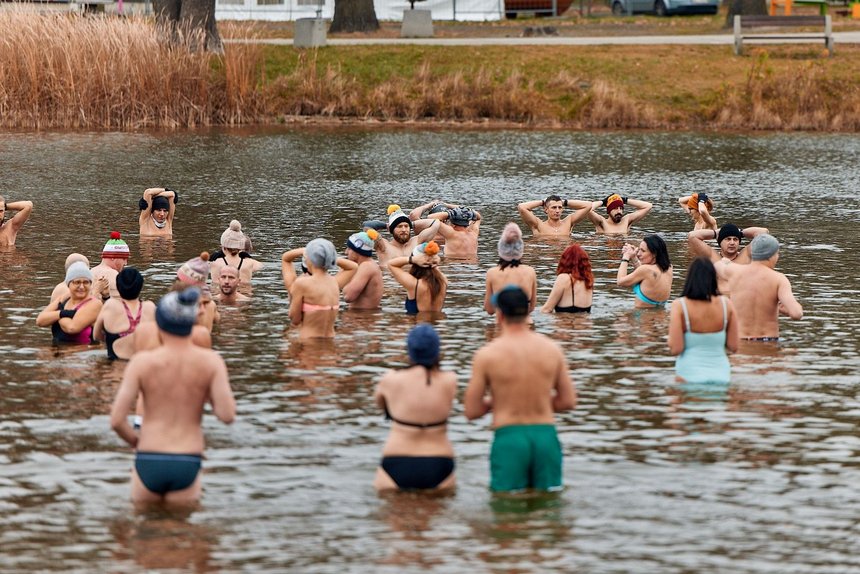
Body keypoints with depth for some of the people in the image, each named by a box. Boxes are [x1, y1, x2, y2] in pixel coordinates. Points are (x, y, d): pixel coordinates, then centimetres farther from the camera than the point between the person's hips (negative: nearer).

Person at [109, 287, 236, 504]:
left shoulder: (142, 362, -6)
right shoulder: (210, 361, -4)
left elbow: (116, 420, -9)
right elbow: (227, 415, -10)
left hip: (149, 462, 0)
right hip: (187, 466, 0)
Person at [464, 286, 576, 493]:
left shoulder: (487, 355, -7)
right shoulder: (552, 349, 1)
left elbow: (472, 411, -3)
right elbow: (568, 401, 8)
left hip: (508, 438, -2)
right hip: (546, 435, 3)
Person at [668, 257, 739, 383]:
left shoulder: (680, 306, -10)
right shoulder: (726, 304, -2)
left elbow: (676, 349, -12)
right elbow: (733, 347, 1)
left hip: (689, 378, -3)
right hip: (721, 376, 3)